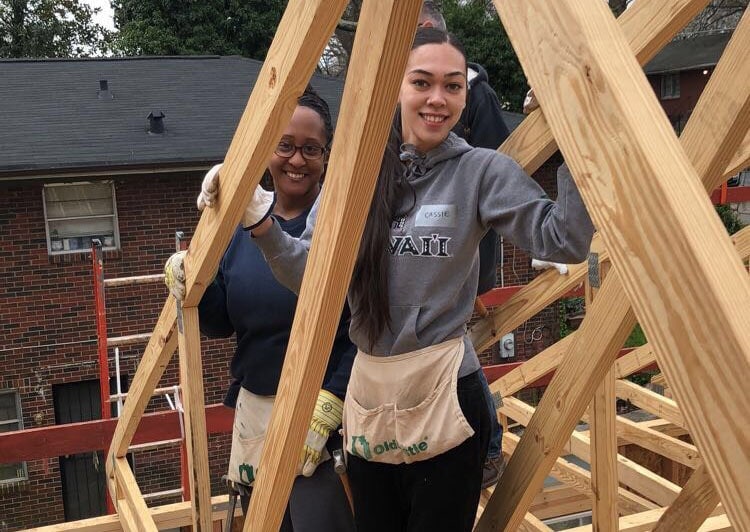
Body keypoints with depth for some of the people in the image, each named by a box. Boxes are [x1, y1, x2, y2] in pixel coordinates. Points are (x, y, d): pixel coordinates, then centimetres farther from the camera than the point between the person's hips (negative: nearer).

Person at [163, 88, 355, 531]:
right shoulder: (242, 220, 6)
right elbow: (220, 324, 10)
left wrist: (328, 406, -19)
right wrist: (193, 286, -9)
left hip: (323, 415, -6)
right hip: (254, 415, 6)